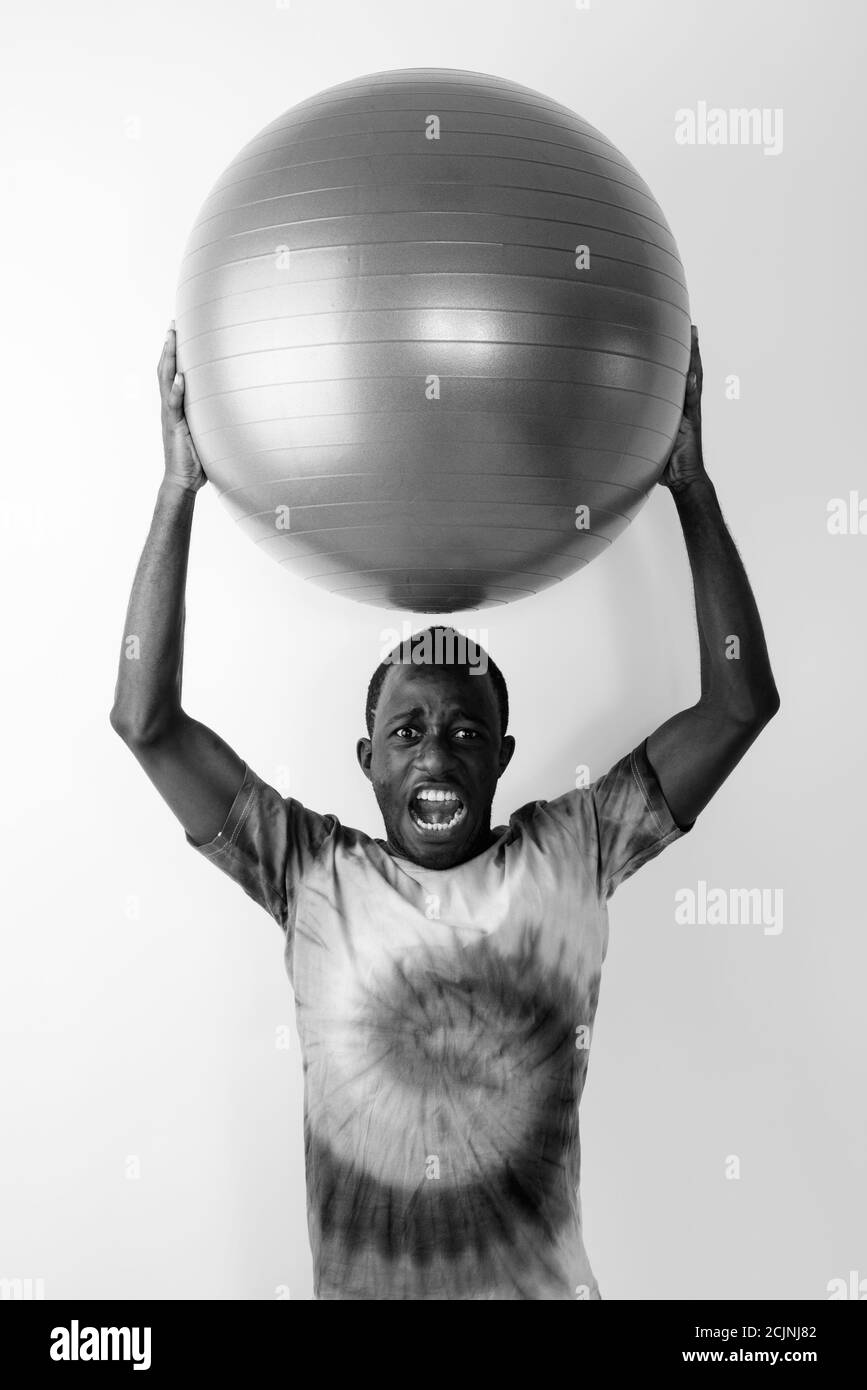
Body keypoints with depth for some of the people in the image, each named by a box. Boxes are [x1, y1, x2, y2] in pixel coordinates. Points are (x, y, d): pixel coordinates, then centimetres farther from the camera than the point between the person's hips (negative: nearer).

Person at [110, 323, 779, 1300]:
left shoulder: (571, 855, 1)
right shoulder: (311, 873, 0)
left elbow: (740, 701, -3)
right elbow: (145, 722, -7)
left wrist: (690, 484, -6)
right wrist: (179, 488, -9)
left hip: (543, 1282, 0)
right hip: (353, 1282, 0)